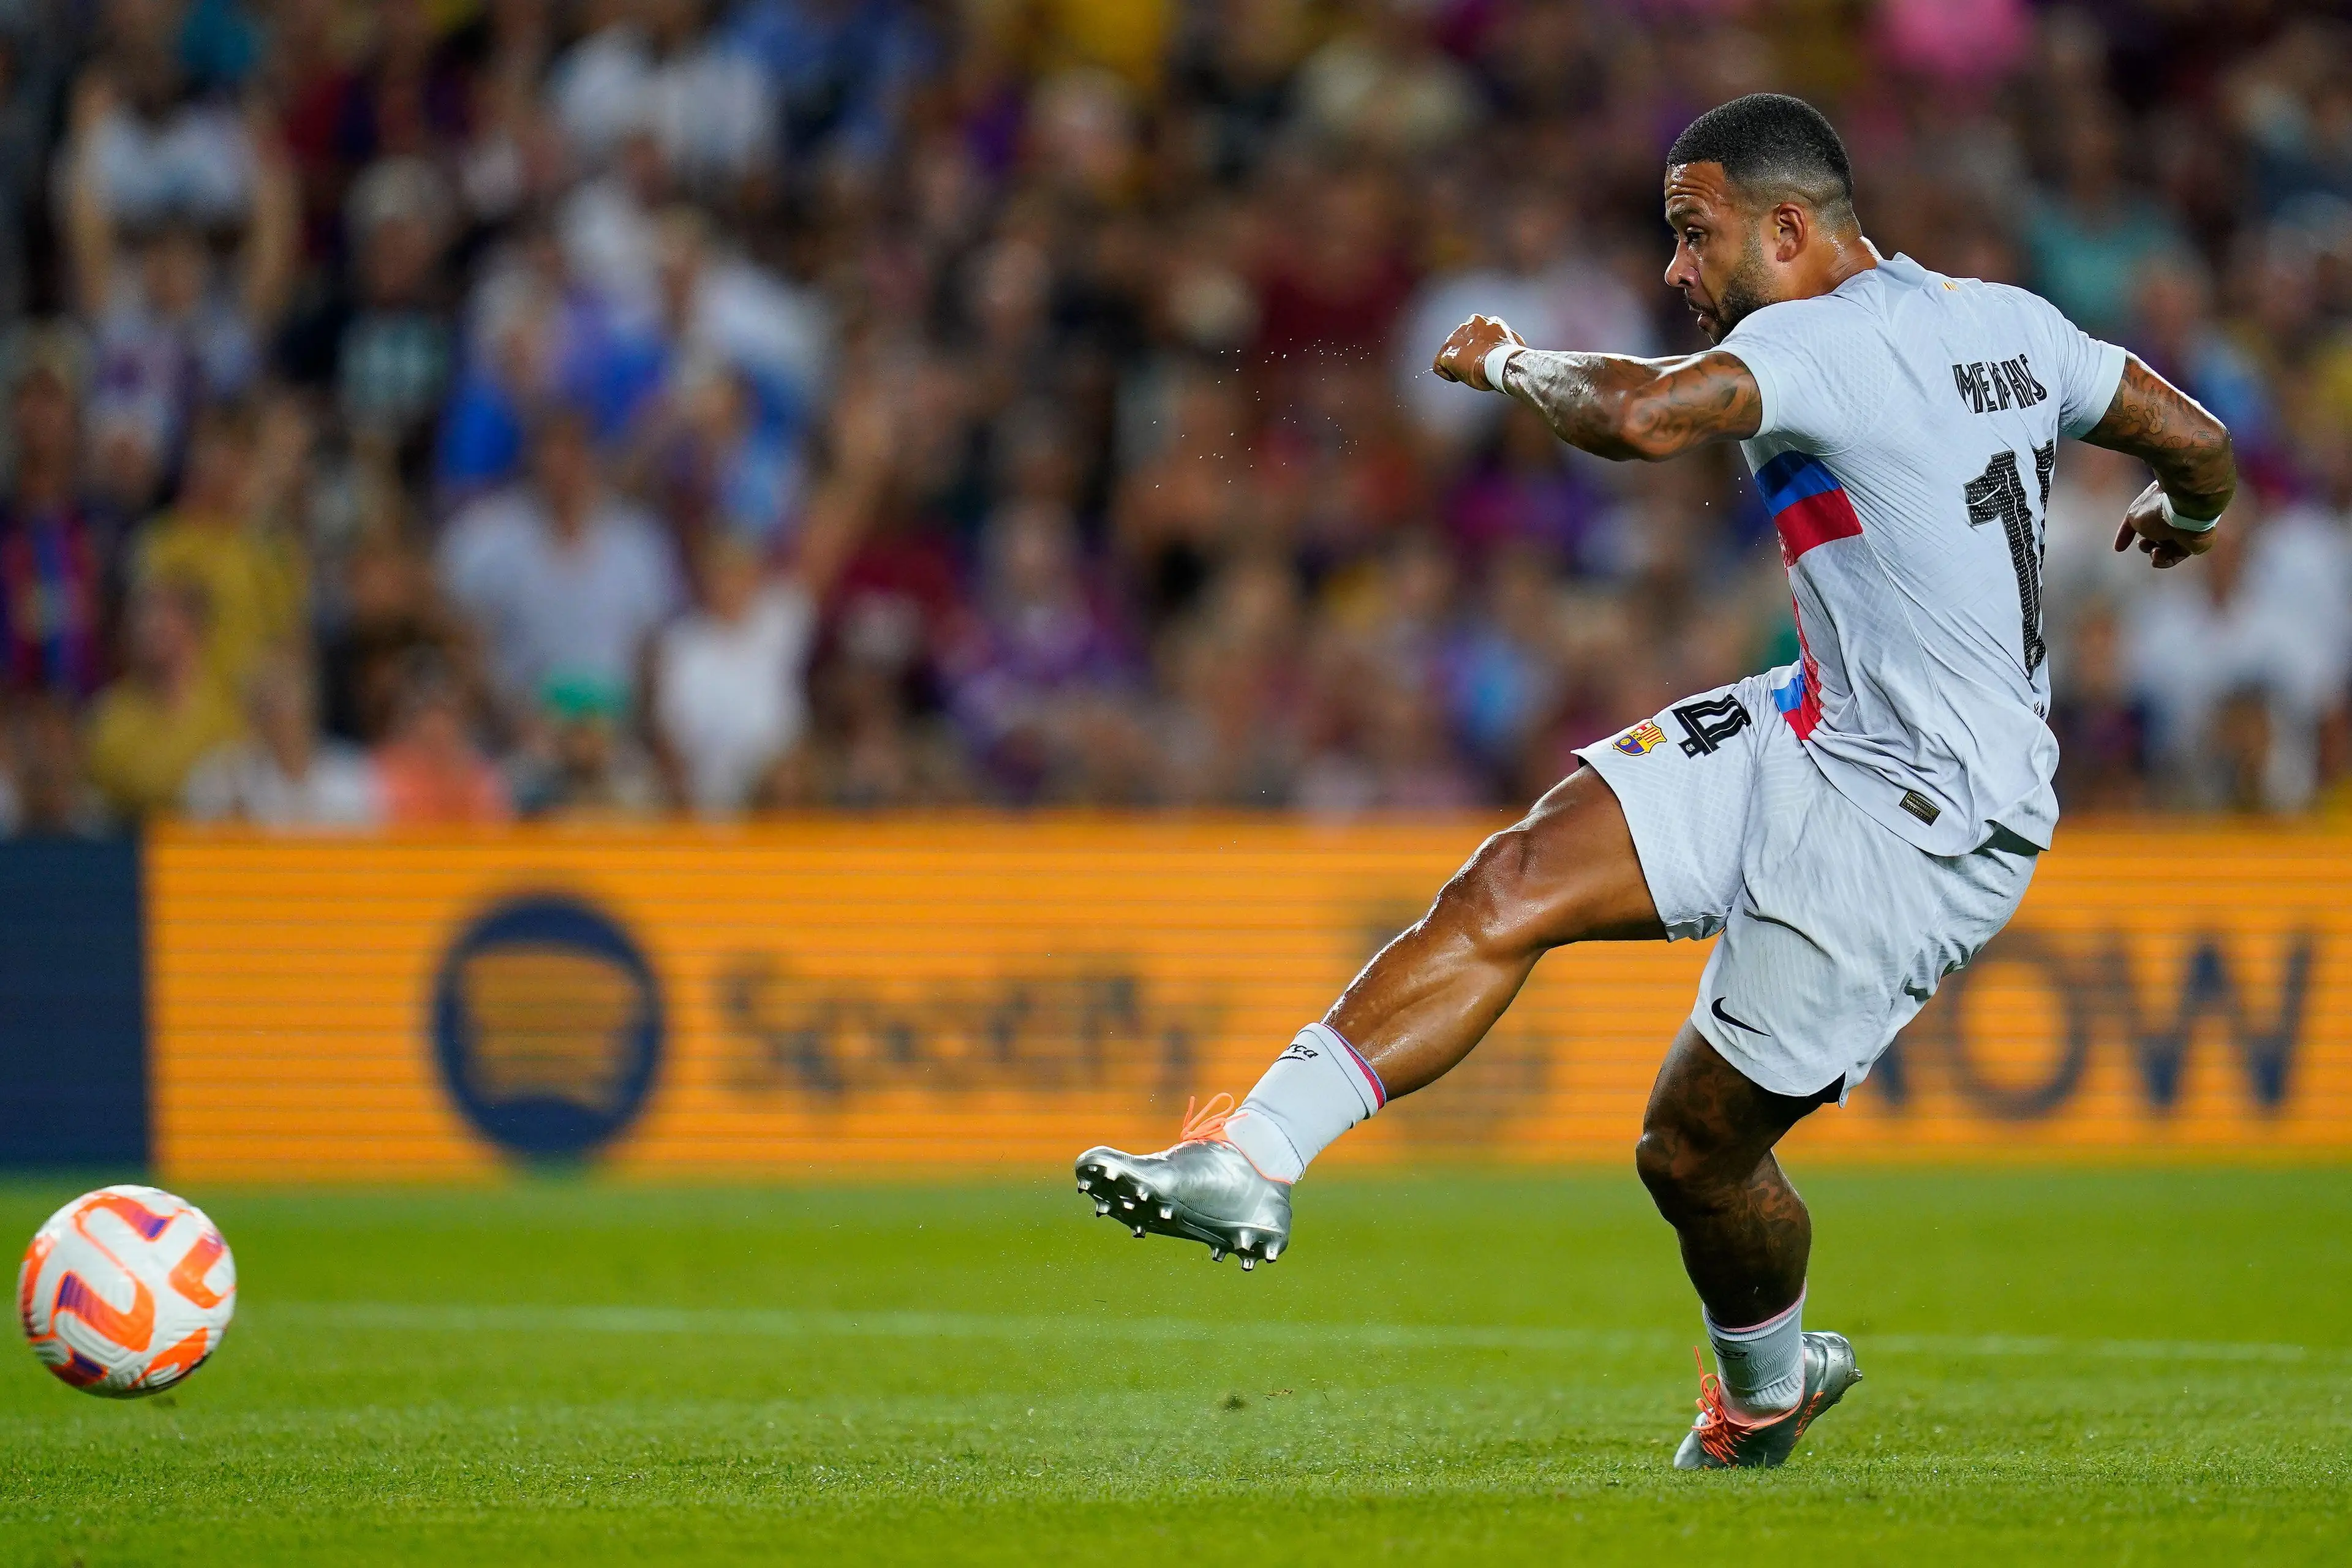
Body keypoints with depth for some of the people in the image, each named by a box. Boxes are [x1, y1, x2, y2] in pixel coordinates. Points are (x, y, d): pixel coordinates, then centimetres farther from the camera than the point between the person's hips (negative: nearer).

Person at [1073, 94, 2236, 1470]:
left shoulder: (1829, 341, -20)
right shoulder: (2010, 324, 7)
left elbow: (1644, 417, -37)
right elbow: (2194, 438, 15)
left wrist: (1511, 363, -14)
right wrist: (2186, 517, 41)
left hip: (1926, 827, -9)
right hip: (1819, 734, 9)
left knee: (1696, 1147, 2)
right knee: (1511, 888, -8)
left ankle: (1768, 1392, 32)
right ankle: (1253, 1162, -13)